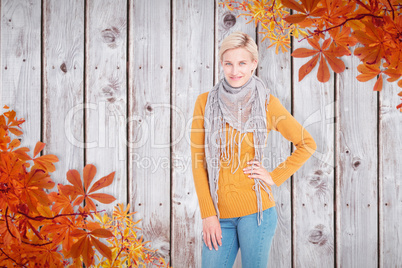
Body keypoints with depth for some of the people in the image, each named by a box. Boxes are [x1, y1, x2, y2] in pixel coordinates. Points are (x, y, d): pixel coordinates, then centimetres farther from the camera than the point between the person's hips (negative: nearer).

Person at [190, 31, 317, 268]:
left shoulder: (267, 103, -1)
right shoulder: (205, 103, 2)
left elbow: (307, 144, 9)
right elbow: (198, 161, 1)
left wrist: (275, 177, -1)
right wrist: (208, 214, -4)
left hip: (256, 211, -1)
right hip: (219, 214, 1)